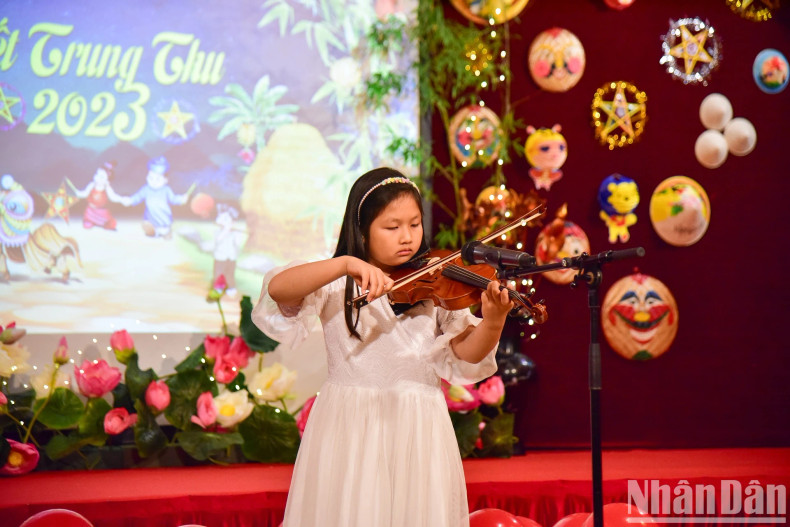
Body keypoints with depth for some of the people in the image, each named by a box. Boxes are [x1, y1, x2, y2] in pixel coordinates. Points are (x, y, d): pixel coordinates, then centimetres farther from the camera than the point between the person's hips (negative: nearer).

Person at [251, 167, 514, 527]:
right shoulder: (336, 285, -1)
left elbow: (462, 356, -5)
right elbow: (277, 289, -19)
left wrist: (492, 323, -26)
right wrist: (347, 264, -31)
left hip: (418, 431, 2)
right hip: (350, 430, -1)